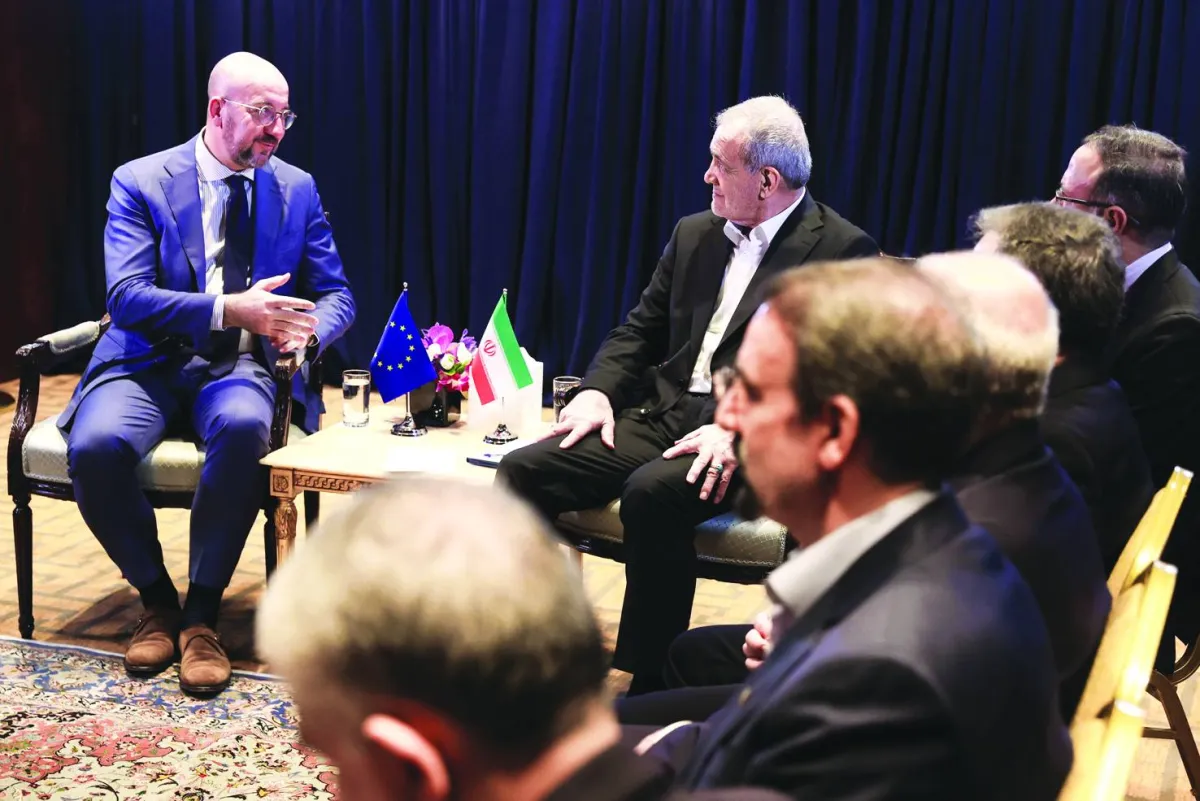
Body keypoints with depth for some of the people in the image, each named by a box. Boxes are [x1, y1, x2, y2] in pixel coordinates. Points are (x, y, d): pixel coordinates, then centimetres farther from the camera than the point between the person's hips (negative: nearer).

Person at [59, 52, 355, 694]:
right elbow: (126, 297, -12)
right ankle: (155, 598, -5)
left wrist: (310, 328, -15)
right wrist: (226, 309, -28)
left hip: (240, 366, 1)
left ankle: (202, 611, -19)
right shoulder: (139, 182, 0)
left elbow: (336, 295, 10)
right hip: (151, 363, 0)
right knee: (96, 446, -32)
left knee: (244, 427, -37)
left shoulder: (297, 189, 9)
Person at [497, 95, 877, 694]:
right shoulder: (696, 234, 17)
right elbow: (641, 330, 20)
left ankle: (650, 685, -21)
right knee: (525, 471, -14)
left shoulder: (842, 251, -5)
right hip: (663, 414, 7)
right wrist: (598, 390, 0)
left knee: (652, 493, -36)